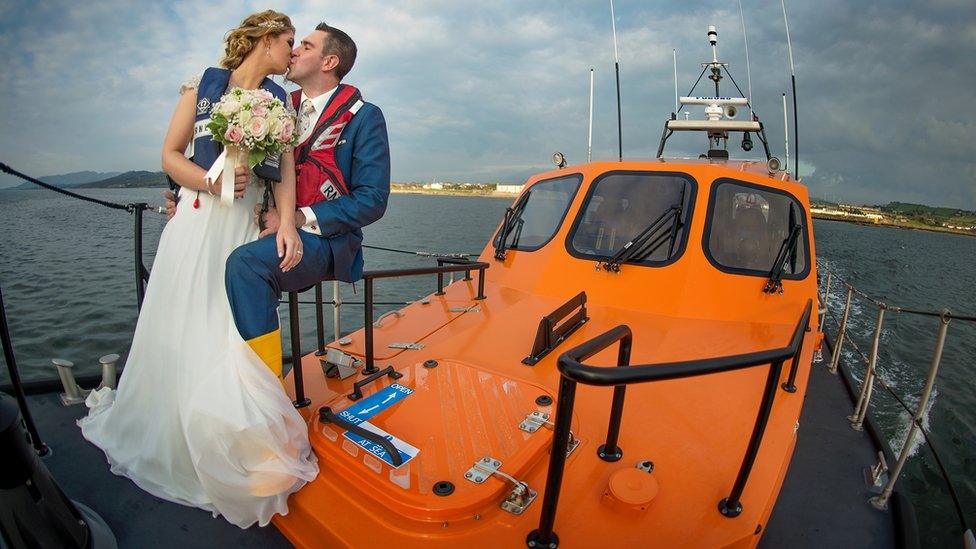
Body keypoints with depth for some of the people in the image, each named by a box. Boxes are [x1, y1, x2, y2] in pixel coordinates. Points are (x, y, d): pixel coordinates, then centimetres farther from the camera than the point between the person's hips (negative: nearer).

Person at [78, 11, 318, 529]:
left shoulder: (279, 101, 10)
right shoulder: (202, 84, 7)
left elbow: (287, 169, -2)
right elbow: (170, 155, 5)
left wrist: (287, 223, -18)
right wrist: (212, 181, -15)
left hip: (246, 226, 1)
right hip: (197, 219, 0)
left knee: (231, 335, -4)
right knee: (179, 326, 4)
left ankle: (224, 443, 10)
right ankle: (160, 429, 23)